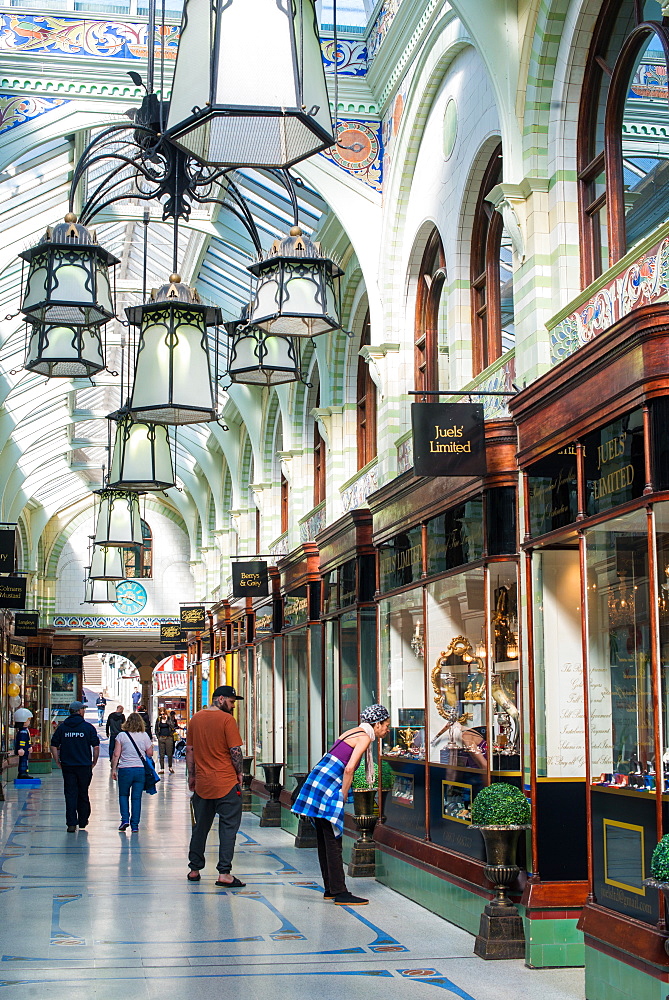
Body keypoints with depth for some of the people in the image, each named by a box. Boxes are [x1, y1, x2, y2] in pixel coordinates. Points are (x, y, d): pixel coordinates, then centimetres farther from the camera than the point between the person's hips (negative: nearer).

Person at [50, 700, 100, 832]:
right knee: (83, 794, 12)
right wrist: (94, 762, 5)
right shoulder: (88, 727, -3)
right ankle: (83, 822, 21)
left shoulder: (62, 727, 4)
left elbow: (54, 746, 2)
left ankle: (71, 823, -6)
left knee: (70, 794, 2)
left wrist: (58, 762, 9)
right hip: (84, 766, -1)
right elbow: (96, 747, -7)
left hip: (67, 766, 1)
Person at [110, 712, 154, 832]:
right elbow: (150, 754, 4)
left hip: (125, 769, -1)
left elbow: (116, 755, -3)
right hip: (140, 769, 1)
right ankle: (134, 825, 5)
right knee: (136, 797, 6)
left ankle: (125, 819, 5)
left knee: (123, 795, 18)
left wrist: (114, 769, 4)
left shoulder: (121, 735, -1)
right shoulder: (145, 736, 2)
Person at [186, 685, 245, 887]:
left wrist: (192, 776, 19)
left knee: (200, 826, 16)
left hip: (202, 782, 6)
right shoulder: (226, 719, -10)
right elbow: (235, 751, -11)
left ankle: (194, 870, 23)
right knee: (228, 826, -2)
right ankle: (224, 873, -7)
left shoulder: (195, 719, 8)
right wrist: (239, 773, 3)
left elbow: (189, 750, 12)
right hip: (226, 782, -6)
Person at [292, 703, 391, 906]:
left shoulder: (352, 733, 20)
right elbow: (349, 769, -18)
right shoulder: (364, 737, -7)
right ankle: (340, 893, -4)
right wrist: (343, 796, -10)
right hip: (328, 789, -9)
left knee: (324, 841, 13)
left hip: (317, 782, 9)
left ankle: (330, 889, 19)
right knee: (333, 842, -6)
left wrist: (342, 794, 17)